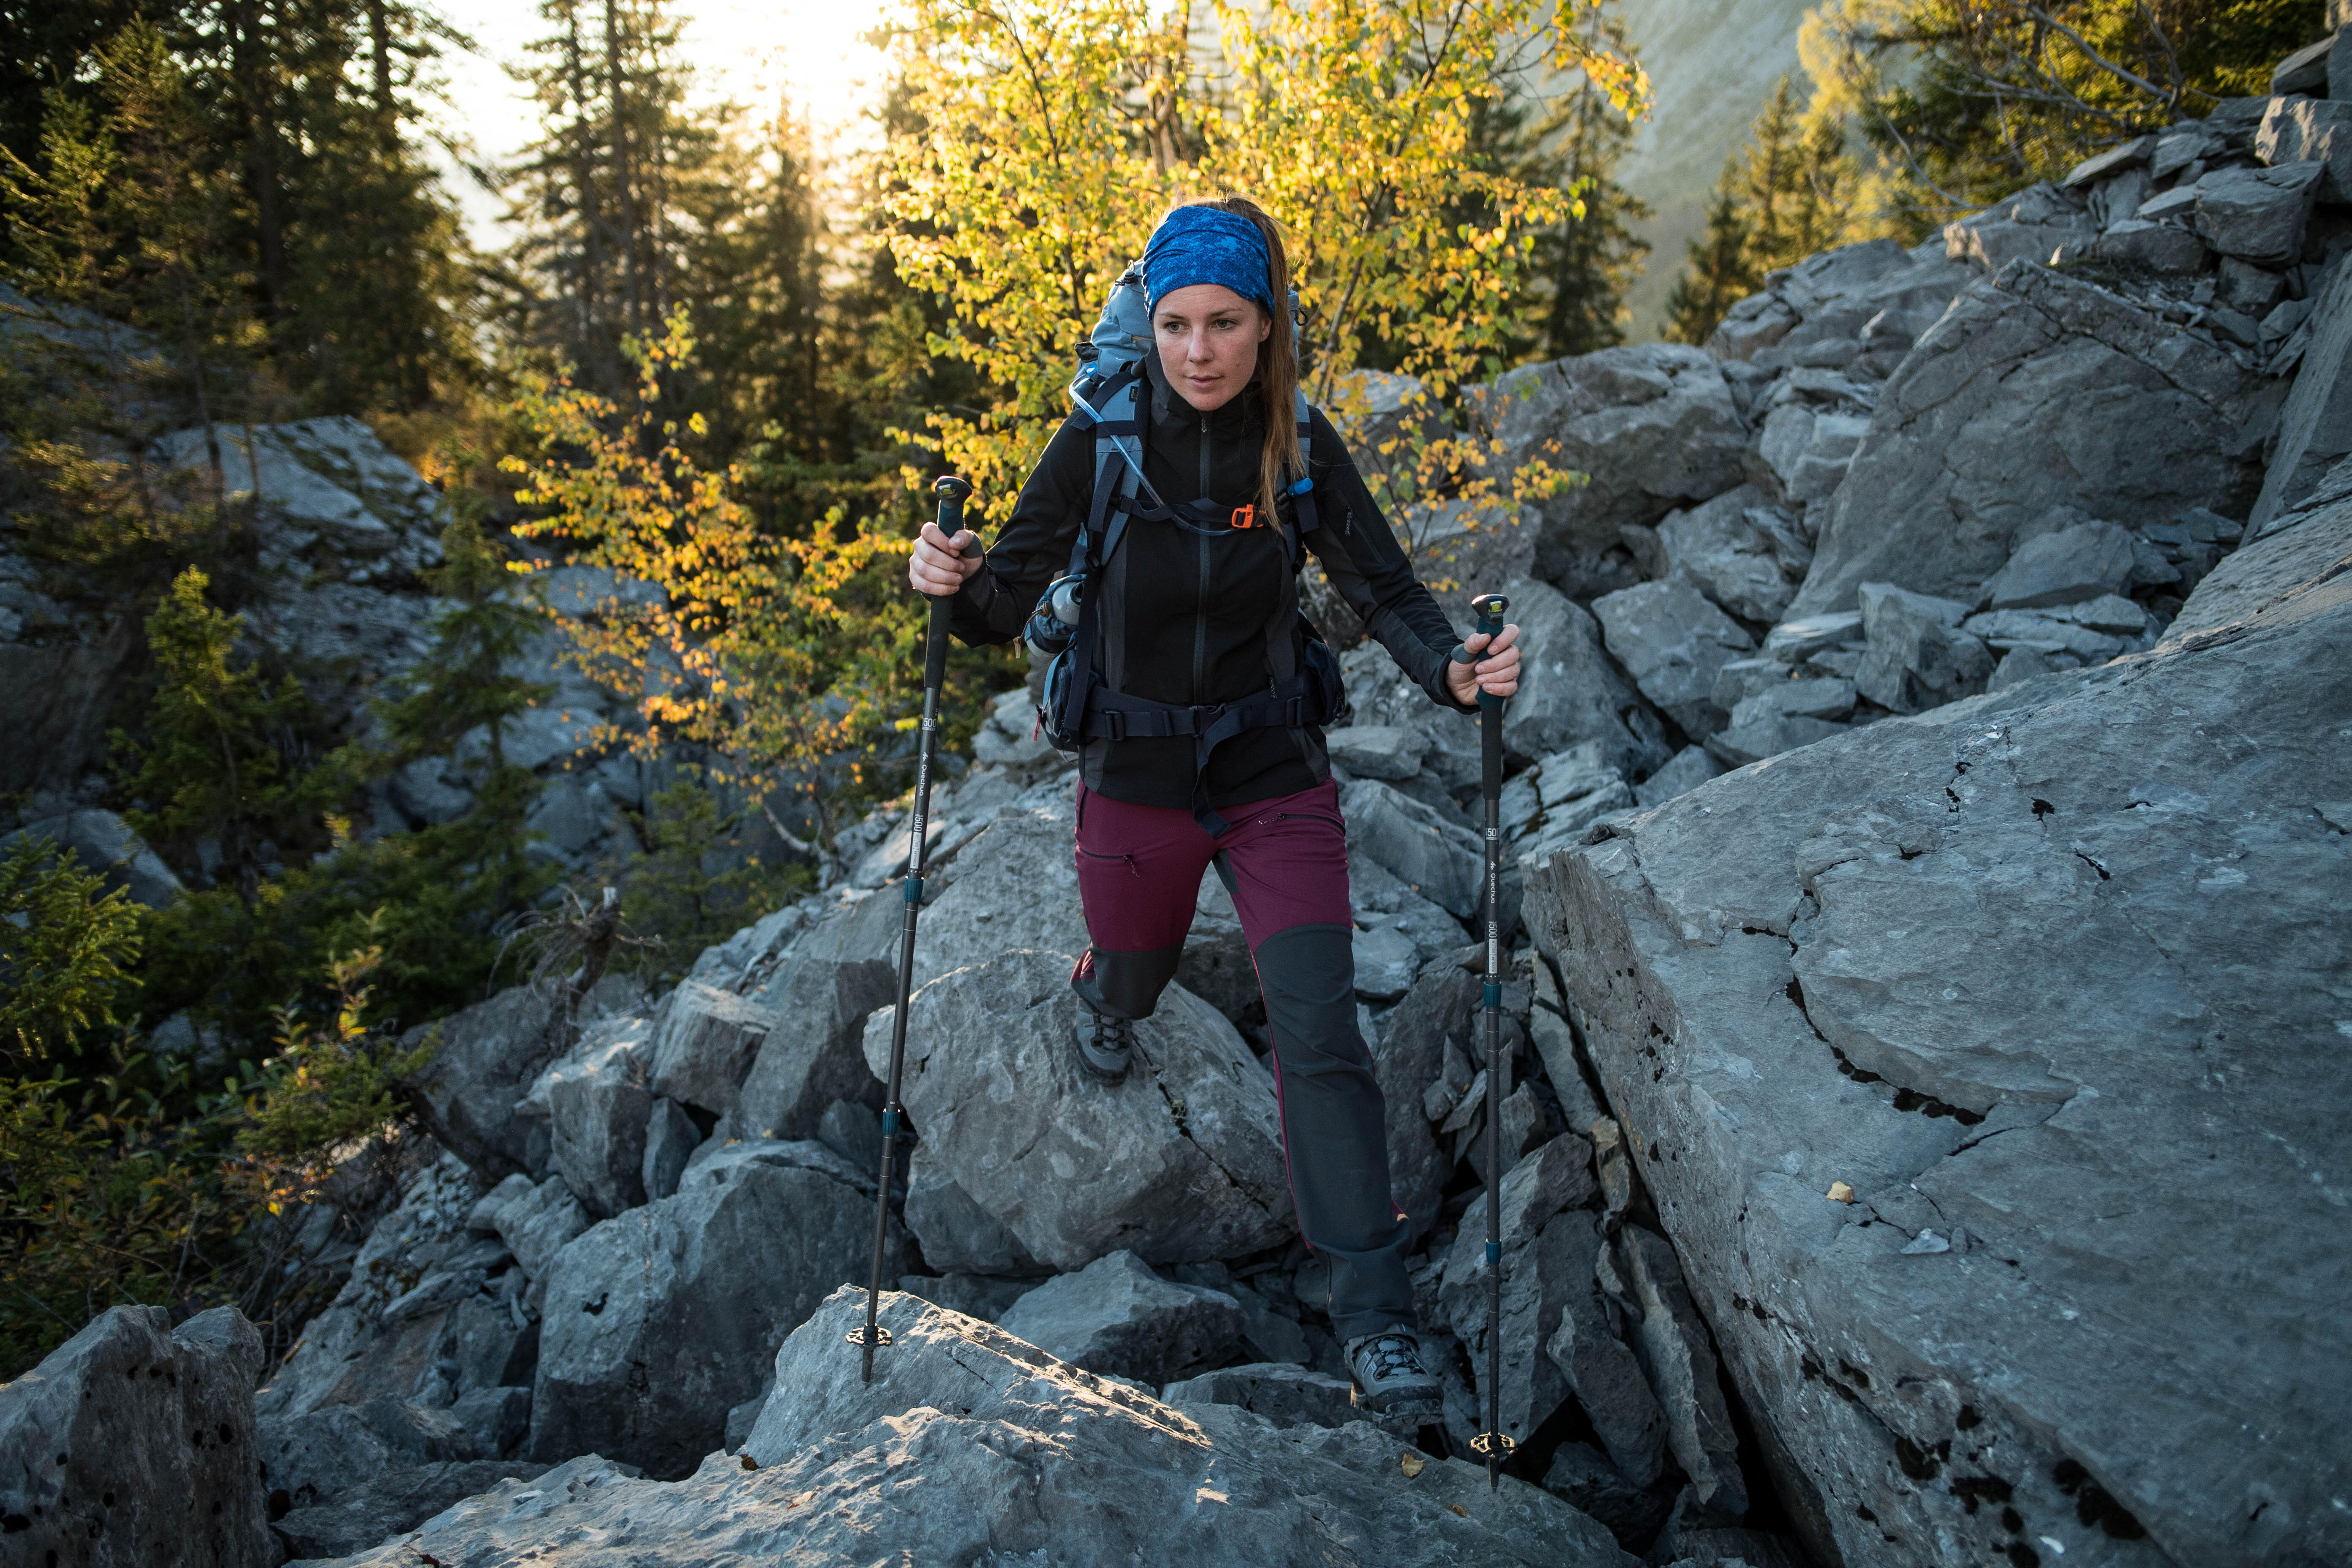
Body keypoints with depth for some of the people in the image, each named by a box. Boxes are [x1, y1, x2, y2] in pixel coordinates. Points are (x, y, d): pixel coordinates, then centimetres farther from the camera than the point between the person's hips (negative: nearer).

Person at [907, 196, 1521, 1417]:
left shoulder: (1301, 450, -9)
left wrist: (1454, 669, -26)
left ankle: (1376, 1317, 0)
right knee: (1136, 976, 23)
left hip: (1275, 775, 0)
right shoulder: (1101, 443, -12)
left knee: (1320, 1034, -10)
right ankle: (1102, 997, 65)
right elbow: (1008, 604, -9)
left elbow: (1386, 593, -5)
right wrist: (950, 583, -33)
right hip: (1135, 777, 0)